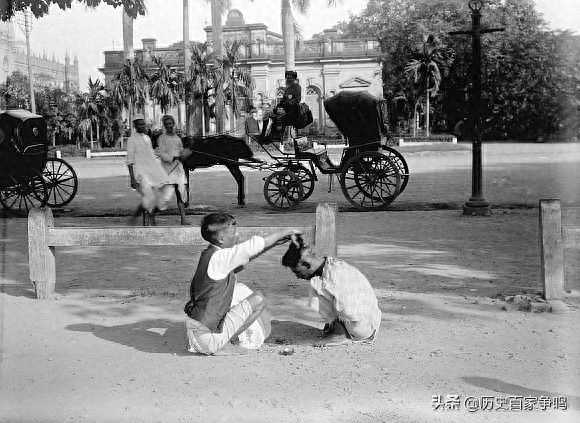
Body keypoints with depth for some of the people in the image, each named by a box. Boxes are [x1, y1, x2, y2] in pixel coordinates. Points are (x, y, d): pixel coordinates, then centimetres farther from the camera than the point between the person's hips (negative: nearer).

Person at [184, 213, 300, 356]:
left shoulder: (209, 254, 9)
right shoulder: (218, 258, -18)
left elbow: (246, 255, 18)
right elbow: (253, 246, -17)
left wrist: (275, 242, 13)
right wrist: (283, 232, -3)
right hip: (207, 337, -9)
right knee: (258, 300, -3)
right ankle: (224, 345, -2)